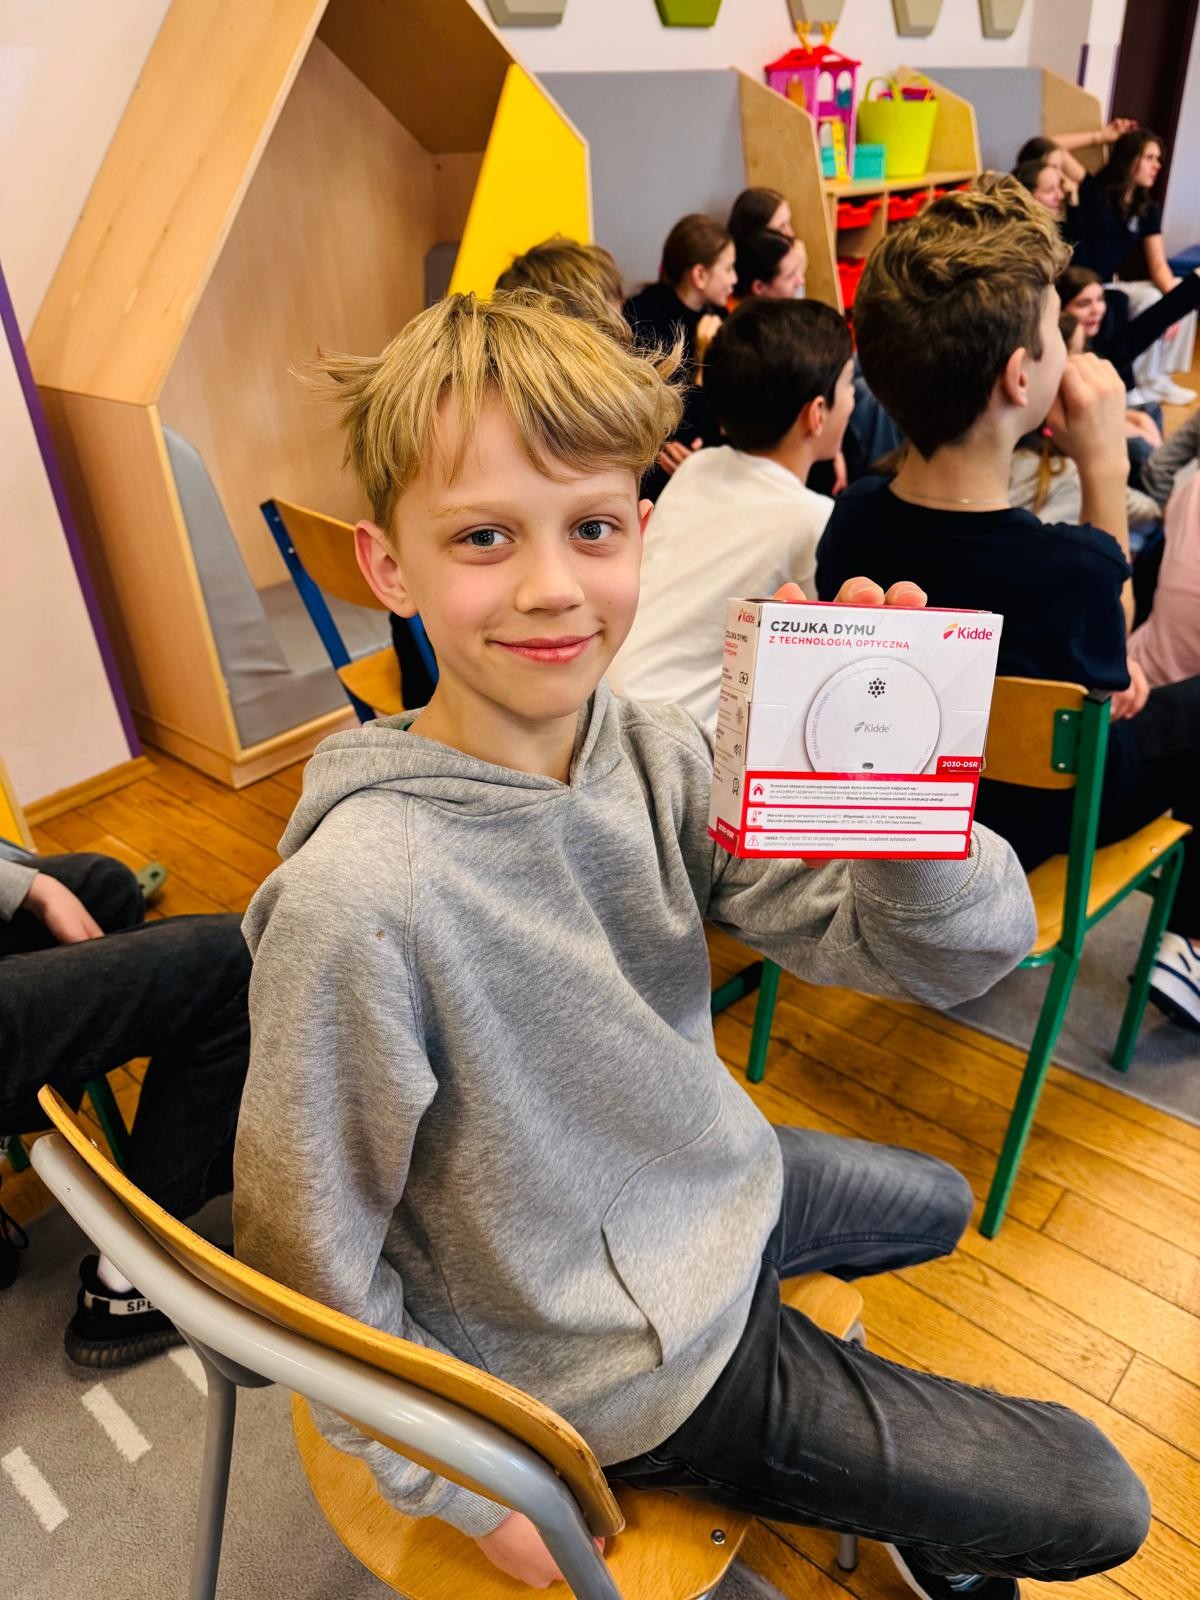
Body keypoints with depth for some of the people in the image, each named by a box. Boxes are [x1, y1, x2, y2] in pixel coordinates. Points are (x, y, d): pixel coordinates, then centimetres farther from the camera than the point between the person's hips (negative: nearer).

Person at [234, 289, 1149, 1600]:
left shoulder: (659, 760, -15)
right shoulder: (359, 898, -33)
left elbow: (963, 951, -16)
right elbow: (310, 1268, -20)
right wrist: (466, 1493, -9)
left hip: (720, 1190, 6)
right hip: (635, 1371, -5)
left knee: (935, 1205, 33)